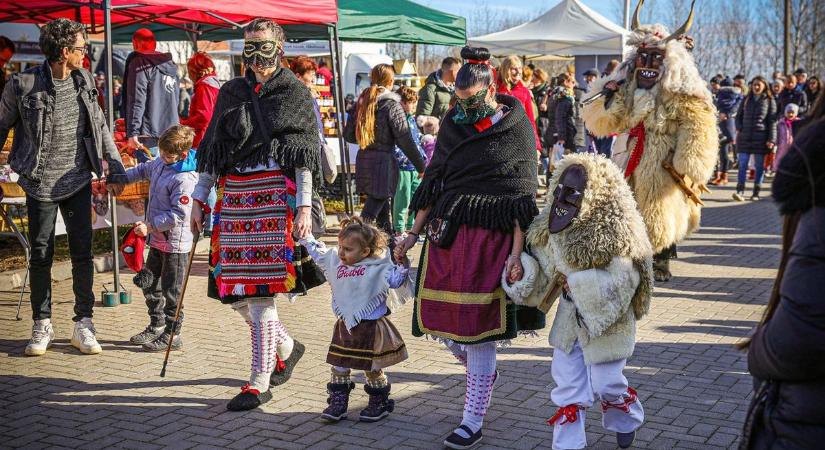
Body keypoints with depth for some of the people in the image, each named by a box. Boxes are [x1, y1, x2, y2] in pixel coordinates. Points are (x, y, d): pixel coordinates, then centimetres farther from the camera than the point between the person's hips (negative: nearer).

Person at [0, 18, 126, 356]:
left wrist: (115, 168, 8)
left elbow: (100, 126, 11)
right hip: (40, 183, -3)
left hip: (78, 181, 3)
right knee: (41, 256, 5)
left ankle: (83, 324, 12)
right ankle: (42, 325, 19)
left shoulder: (84, 80, 2)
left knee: (82, 253, 2)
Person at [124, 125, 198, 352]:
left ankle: (172, 335, 10)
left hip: (175, 243, -10)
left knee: (171, 290, -1)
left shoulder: (185, 179, -24)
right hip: (158, 239, 10)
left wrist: (149, 226, -24)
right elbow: (144, 170, 28)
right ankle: (156, 326, 33)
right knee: (149, 283, 19)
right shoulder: (162, 162, 5)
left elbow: (179, 215, -26)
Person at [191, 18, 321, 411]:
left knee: (260, 292, -8)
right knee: (233, 291, 4)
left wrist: (304, 206, -8)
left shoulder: (295, 94, 5)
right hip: (234, 194, 5)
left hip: (275, 194, -5)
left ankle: (259, 384, 2)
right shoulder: (230, 93, 15)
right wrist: (199, 198, 11)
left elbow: (305, 157, 1)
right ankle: (286, 348, 28)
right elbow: (212, 149, 16)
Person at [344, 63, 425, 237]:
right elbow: (405, 140, -13)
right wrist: (421, 166, -6)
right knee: (370, 212, -5)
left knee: (383, 208, 21)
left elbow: (348, 135, 11)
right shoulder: (392, 104, -9)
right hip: (383, 160, -7)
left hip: (363, 159, 7)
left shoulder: (362, 102, 8)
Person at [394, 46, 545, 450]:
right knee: (439, 315, 6)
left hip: (491, 235, -5)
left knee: (479, 327, -5)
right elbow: (434, 180, 14)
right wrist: (414, 233, 11)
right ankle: (481, 371, 36)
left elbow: (521, 196, -7)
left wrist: (517, 253, -15)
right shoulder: (453, 123, 9)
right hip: (447, 231, 5)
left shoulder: (515, 128, -4)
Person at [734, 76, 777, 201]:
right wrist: (739, 128, 1)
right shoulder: (746, 99, 12)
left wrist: (772, 139, -7)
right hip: (744, 137, 2)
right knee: (742, 164, -7)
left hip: (760, 137, -2)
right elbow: (738, 116, 19)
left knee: (759, 166, 3)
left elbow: (772, 122, 1)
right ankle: (740, 191, -11)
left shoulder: (769, 101, 4)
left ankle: (756, 192, 9)